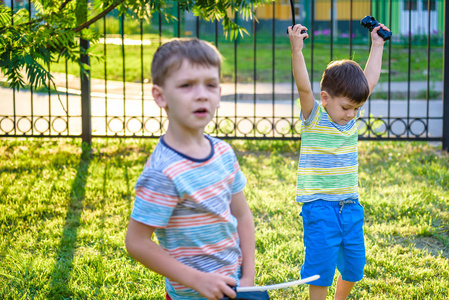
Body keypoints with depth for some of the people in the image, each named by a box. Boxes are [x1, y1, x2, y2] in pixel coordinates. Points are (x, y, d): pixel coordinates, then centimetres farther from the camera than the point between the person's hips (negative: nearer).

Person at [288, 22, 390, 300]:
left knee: (355, 262, 15)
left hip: (350, 205, 6)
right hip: (320, 206, -6)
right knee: (322, 263, -6)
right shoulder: (314, 119, -10)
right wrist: (297, 50, -37)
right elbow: (304, 87, -26)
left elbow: (371, 80, 12)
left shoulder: (353, 118, 5)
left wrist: (377, 45, 16)